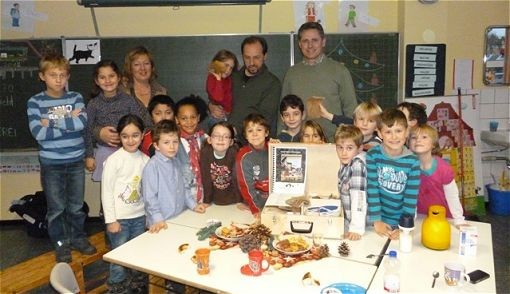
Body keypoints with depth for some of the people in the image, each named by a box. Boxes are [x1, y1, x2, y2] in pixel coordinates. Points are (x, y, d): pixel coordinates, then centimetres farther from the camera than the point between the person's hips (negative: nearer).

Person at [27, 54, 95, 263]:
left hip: (76, 161, 2)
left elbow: (82, 123, -17)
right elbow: (38, 133, -17)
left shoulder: (75, 98, 0)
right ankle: (60, 244, 26)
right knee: (56, 207, 9)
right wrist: (69, 122, -15)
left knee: (76, 205, 15)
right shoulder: (35, 102, -5)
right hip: (51, 164, -2)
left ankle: (78, 238, 33)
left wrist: (52, 122, -17)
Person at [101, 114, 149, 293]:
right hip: (120, 217, -4)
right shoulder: (114, 160, -12)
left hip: (139, 216, 4)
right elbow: (106, 192, -10)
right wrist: (111, 220, -11)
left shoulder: (145, 159, 1)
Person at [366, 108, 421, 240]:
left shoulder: (413, 161, -9)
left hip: (400, 221, 1)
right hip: (378, 218, 0)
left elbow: (411, 196, -8)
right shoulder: (373, 155, -12)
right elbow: (372, 188, -12)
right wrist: (376, 220, -13)